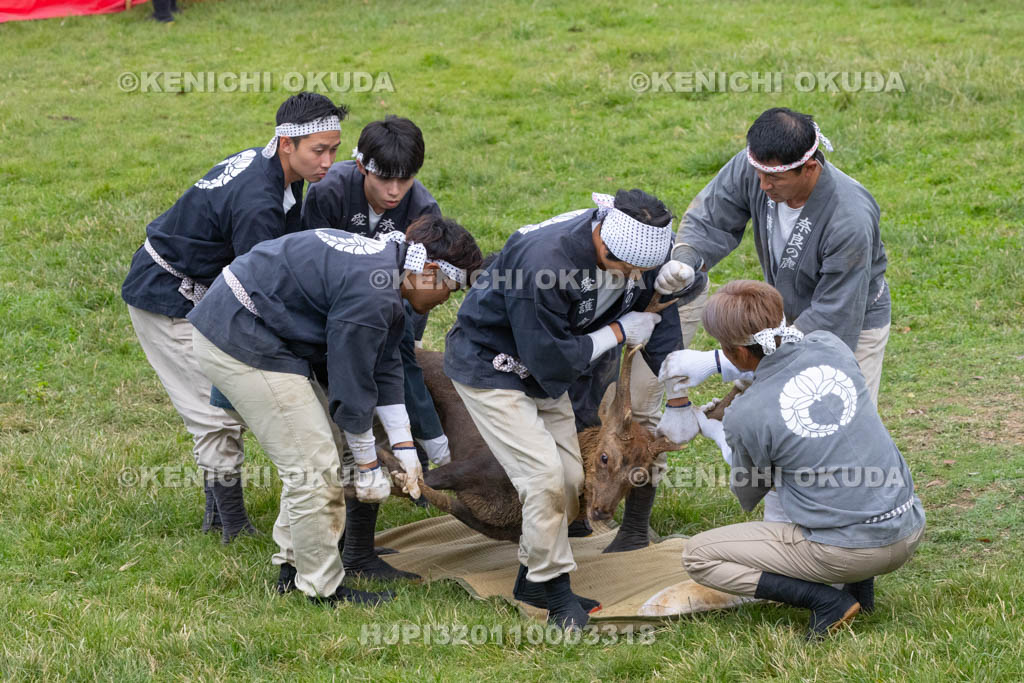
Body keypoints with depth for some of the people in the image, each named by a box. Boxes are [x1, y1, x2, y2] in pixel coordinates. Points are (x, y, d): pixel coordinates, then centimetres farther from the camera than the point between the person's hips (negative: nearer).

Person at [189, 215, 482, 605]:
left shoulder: (384, 264, 11)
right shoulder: (370, 294, -22)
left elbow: (384, 368, 18)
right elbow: (351, 383, -16)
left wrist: (404, 449, 17)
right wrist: (368, 464, -3)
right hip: (244, 344, -11)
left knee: (326, 443, 17)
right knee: (315, 467, -7)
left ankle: (293, 566, 25)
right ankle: (323, 588, 4)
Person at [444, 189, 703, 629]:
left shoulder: (640, 250, -16)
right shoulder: (544, 261, -39)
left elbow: (659, 327, -2)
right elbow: (550, 360, -30)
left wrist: (678, 405, -5)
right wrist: (619, 331, -21)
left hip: (546, 372, 8)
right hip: (489, 366, -8)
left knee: (570, 480, 7)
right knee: (545, 477, -16)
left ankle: (532, 579, 24)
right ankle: (554, 589, 0)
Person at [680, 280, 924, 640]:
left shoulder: (746, 416, -13)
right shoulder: (829, 346, -1)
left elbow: (748, 496, 7)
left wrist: (720, 436, 24)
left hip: (842, 551, -6)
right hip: (909, 531, 6)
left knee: (697, 556, 7)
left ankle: (828, 601, -4)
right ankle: (860, 584, 22)